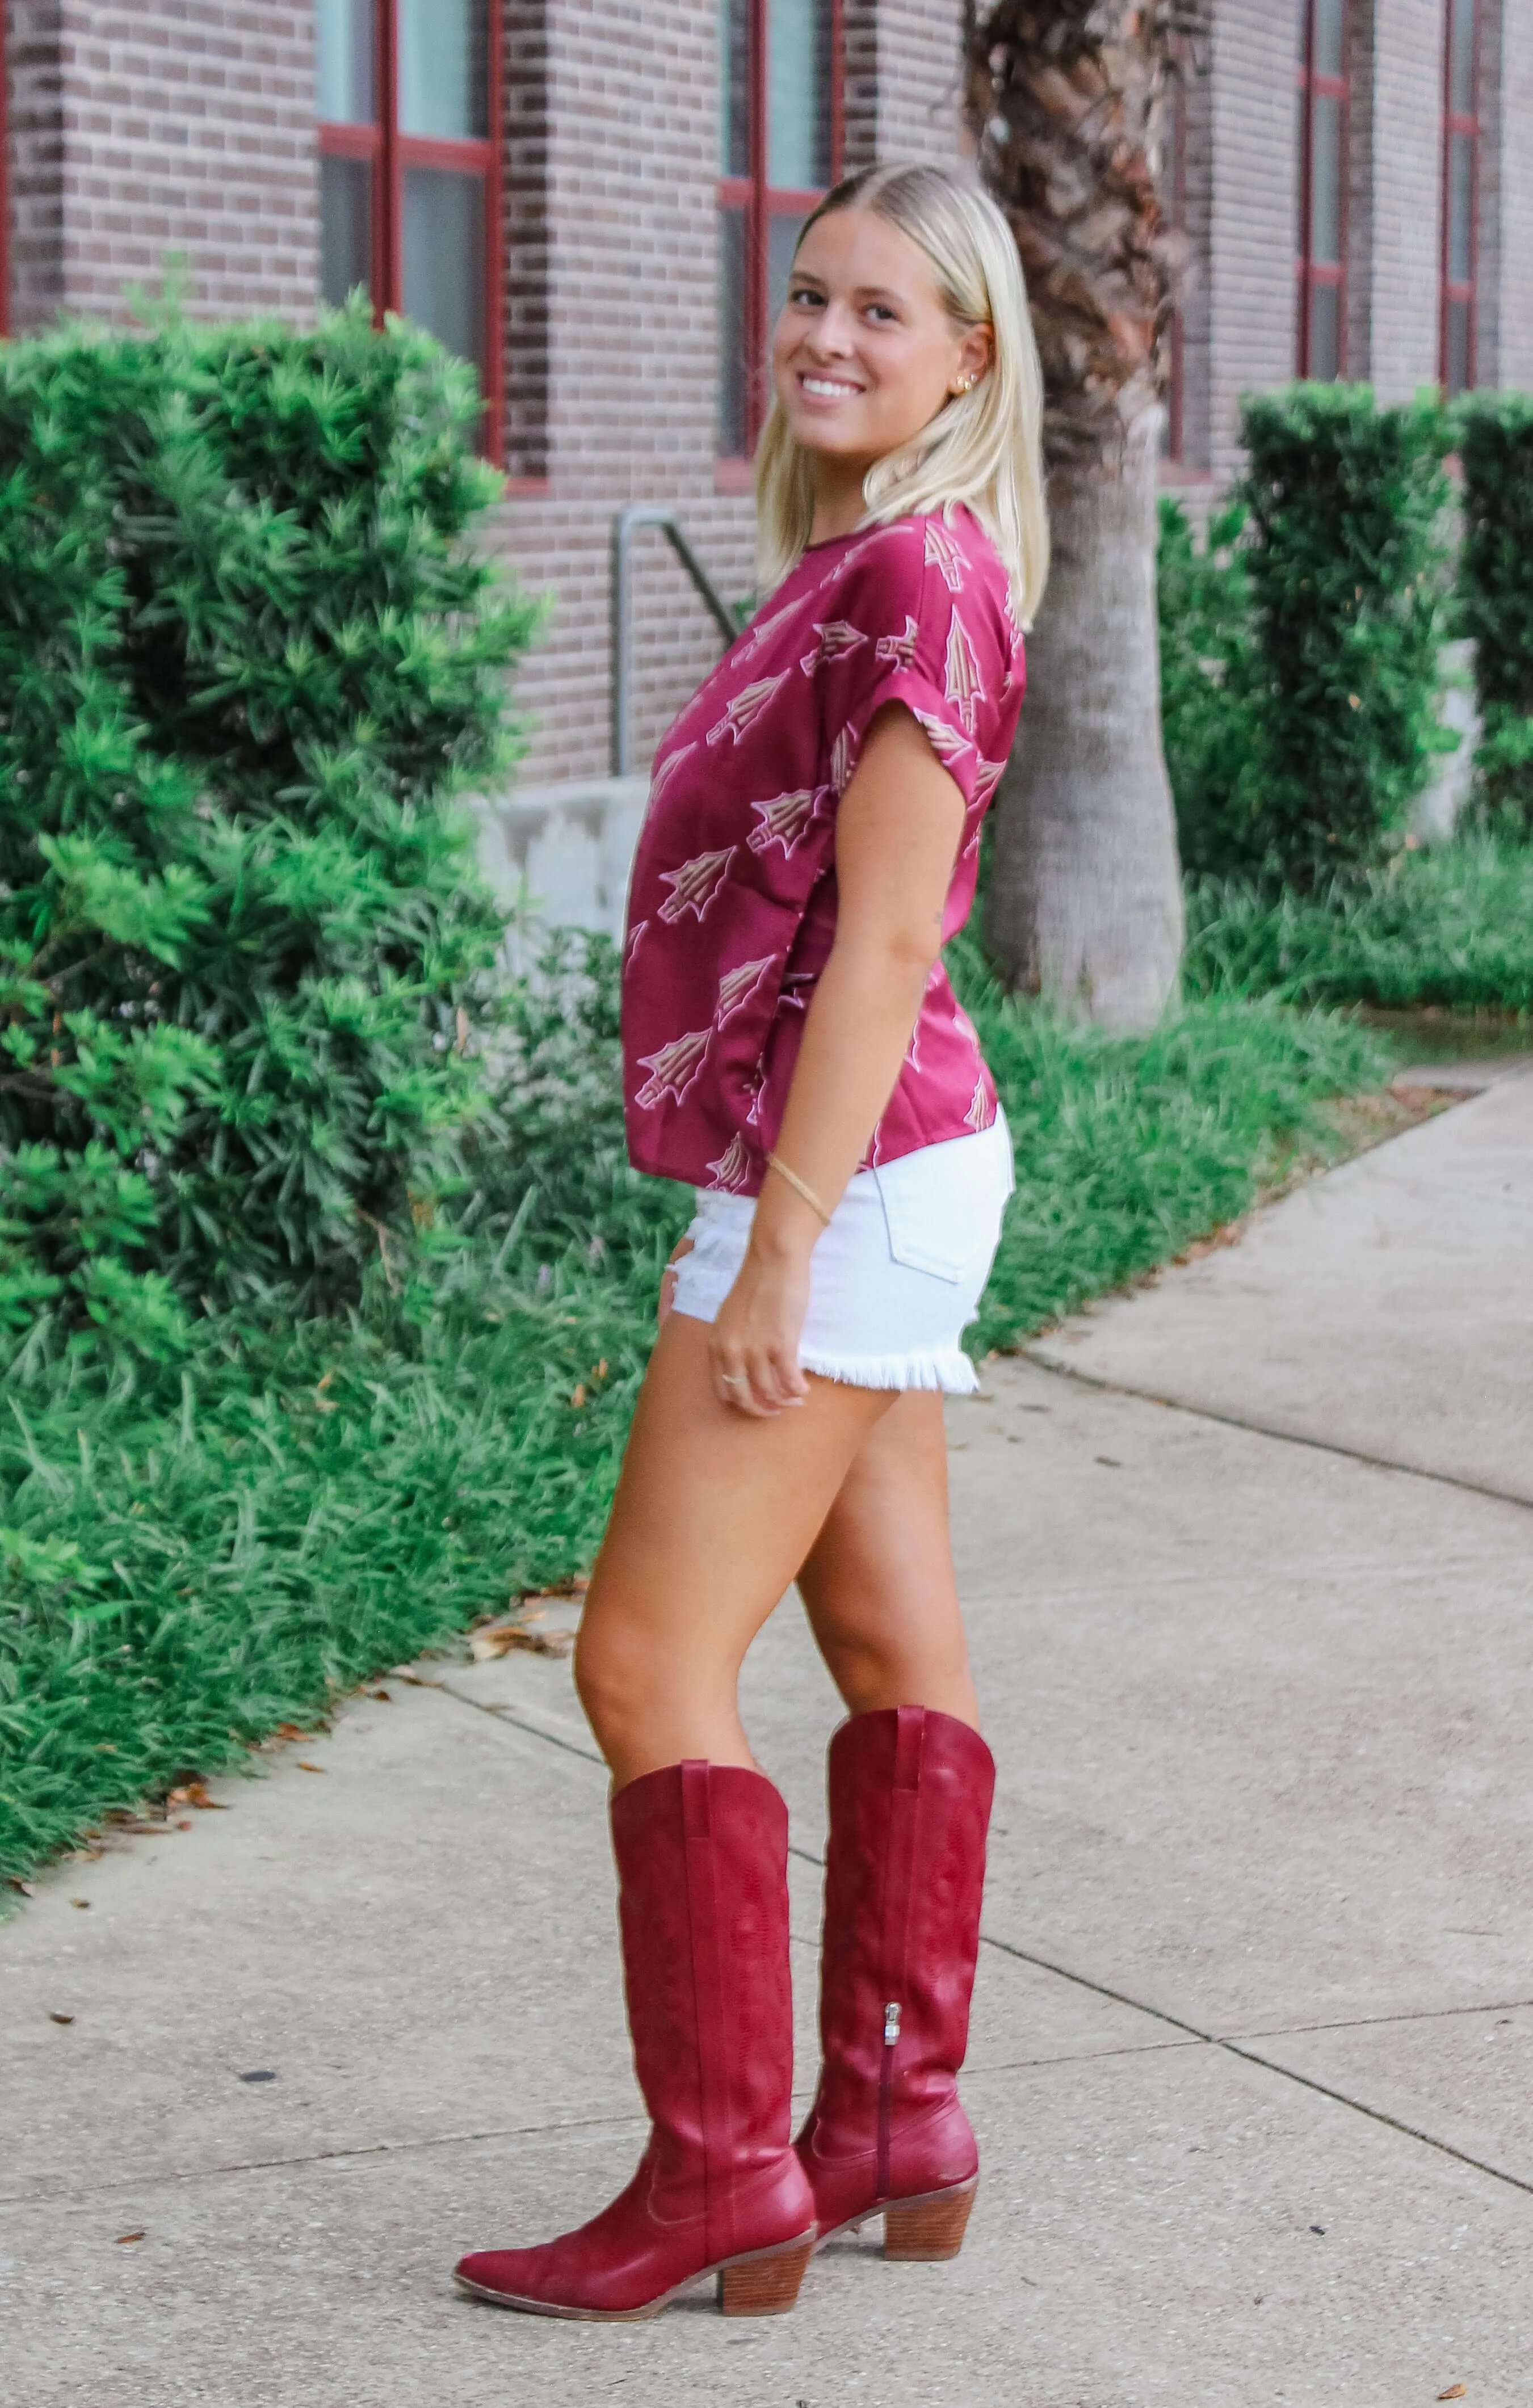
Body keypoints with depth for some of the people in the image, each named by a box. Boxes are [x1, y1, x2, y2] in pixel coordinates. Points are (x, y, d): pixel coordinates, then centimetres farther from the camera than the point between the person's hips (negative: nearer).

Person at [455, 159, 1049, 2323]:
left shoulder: (920, 571, -16)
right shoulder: (857, 566, 14)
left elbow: (880, 937, -21)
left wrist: (781, 1244, -22)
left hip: (846, 1182, -10)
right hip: (874, 1174, 10)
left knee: (651, 1662, -7)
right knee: (894, 1651, 13)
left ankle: (720, 2180, 0)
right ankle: (899, 2129, 22)